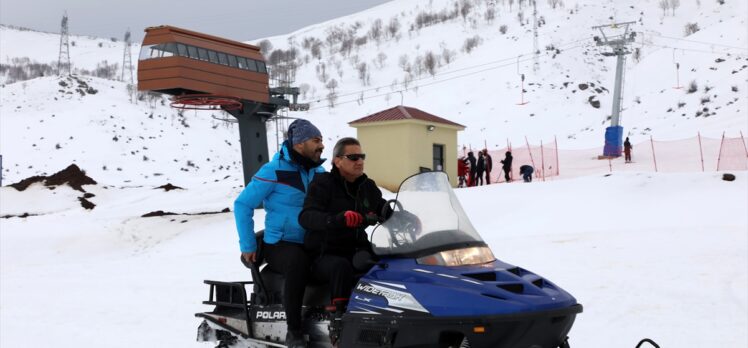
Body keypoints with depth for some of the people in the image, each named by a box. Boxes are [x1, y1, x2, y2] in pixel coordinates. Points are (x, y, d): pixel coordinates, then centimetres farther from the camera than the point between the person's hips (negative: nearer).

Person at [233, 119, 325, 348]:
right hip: (279, 245, -6)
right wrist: (248, 246, -9)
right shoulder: (275, 171, -9)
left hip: (312, 245, 6)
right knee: (298, 262, -38)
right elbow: (242, 205, -7)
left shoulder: (319, 173, 10)